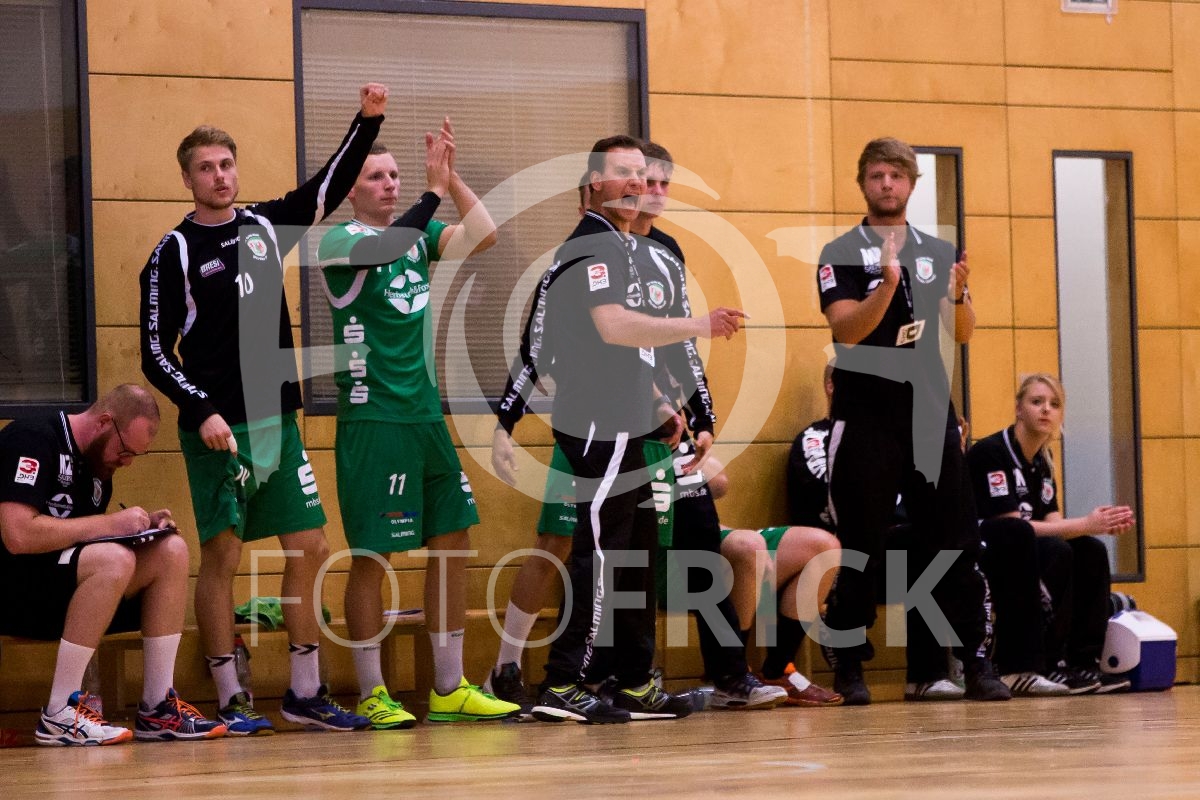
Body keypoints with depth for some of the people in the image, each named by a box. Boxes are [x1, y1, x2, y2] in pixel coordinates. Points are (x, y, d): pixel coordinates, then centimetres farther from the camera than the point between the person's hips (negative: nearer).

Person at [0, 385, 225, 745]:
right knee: (114, 560, -33)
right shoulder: (32, 439, -16)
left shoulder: (97, 462, 13)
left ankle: (156, 708, -8)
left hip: (59, 587, 9)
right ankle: (59, 714, -27)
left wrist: (141, 525, -4)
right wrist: (111, 523, -22)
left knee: (171, 551, -6)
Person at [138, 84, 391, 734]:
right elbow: (156, 354, -4)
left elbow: (330, 185, 19)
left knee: (310, 548, 3)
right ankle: (230, 700, 3)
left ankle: (305, 693, 11)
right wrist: (202, 411, -15)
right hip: (219, 430, -5)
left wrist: (368, 120, 8)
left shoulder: (264, 226, 11)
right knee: (221, 556, -4)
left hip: (279, 421, 5)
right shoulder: (174, 252, -3)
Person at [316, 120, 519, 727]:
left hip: (426, 415, 7)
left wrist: (453, 176, -9)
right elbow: (386, 248, -27)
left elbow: (483, 235, 0)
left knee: (452, 543, 8)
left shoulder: (416, 235, 12)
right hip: (373, 421, -7)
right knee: (372, 554, -3)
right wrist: (435, 187, -25)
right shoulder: (339, 240, -7)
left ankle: (449, 689, 16)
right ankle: (372, 694, 5)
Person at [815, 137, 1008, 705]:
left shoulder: (939, 253, 13)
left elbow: (962, 334, 10)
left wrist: (957, 296, -11)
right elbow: (846, 329, -13)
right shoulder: (842, 254, 0)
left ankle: (975, 663, 3)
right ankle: (848, 667, 7)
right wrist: (888, 283, -28)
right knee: (859, 547, -1)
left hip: (931, 413, 4)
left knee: (954, 541, 0)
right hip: (866, 418, -3)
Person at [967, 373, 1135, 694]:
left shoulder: (1042, 460, 12)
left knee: (1091, 552, -8)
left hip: (1023, 554, 9)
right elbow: (1012, 524, -22)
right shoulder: (990, 453, -16)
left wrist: (1103, 523, -16)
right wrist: (1085, 525, -21)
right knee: (1056, 553, -29)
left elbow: (1053, 523, 4)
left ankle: (1083, 663, -8)